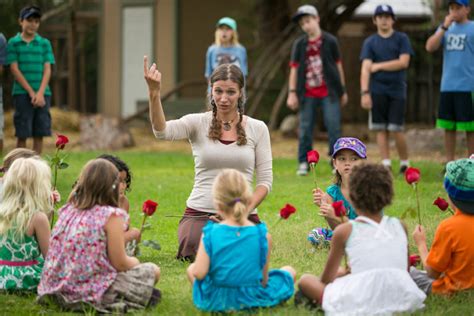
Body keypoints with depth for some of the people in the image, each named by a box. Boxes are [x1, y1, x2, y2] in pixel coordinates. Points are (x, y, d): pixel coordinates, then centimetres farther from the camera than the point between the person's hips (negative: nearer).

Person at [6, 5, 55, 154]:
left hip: (42, 94, 3)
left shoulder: (44, 43, 10)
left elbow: (47, 69, 5)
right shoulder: (13, 43, 4)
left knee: (39, 134, 1)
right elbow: (15, 69, -2)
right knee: (22, 134, -4)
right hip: (22, 93, -2)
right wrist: (31, 92, -10)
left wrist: (40, 93, -9)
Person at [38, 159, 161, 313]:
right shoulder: (110, 215, -12)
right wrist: (134, 261, 14)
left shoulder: (67, 210, 7)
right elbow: (120, 264, -9)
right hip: (94, 292, -7)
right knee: (152, 270, 12)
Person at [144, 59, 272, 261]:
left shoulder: (257, 129, 5)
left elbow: (265, 179, 4)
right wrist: (154, 93, -33)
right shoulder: (198, 124, 2)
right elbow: (162, 132, -18)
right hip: (200, 212, -1)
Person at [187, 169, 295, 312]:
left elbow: (199, 273, -20)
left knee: (191, 269, 29)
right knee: (289, 271, 23)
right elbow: (264, 278, -11)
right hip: (253, 299, 2)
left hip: (214, 300, -2)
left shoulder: (209, 234, -16)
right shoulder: (263, 235, -16)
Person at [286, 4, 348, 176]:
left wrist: (343, 90, 9)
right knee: (305, 129, 3)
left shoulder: (330, 41, 1)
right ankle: (303, 163, 11)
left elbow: (338, 65, 7)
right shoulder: (299, 44, 5)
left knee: (334, 126, -5)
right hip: (307, 94, 2)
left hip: (329, 92, -2)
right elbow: (294, 69, 6)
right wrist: (292, 93, 0)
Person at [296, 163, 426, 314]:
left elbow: (326, 280, 15)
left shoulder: (344, 231, 6)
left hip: (360, 305, -1)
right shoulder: (399, 227, 13)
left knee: (305, 280, 23)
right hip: (401, 300, 1)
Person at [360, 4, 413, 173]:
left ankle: (405, 162, 10)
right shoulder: (370, 42, 7)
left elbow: (403, 62, -7)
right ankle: (386, 164, 4)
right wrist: (365, 92, -14)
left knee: (396, 129, -5)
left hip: (397, 90, -2)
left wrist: (378, 66, -5)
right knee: (381, 129, 1)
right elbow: (365, 68, -2)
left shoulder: (401, 39, 5)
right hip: (377, 91, 2)